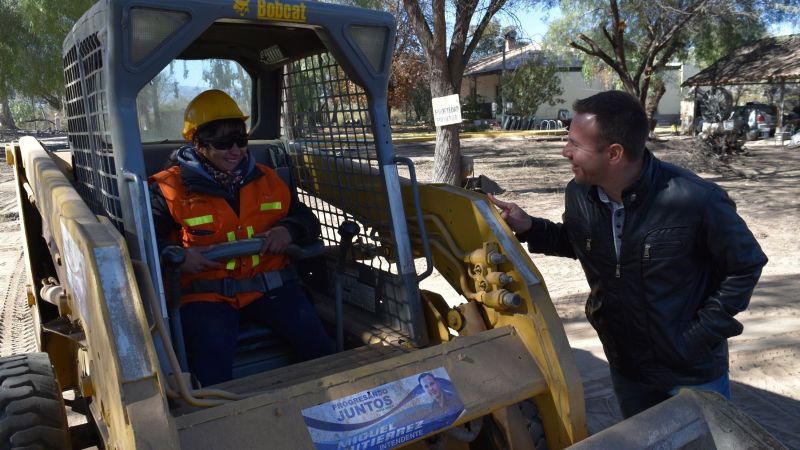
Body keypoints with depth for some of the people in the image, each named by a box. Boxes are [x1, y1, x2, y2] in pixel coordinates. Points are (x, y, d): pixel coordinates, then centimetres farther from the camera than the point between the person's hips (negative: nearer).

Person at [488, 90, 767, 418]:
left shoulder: (696, 200, -28)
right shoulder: (578, 195, -13)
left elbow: (746, 265, -13)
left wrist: (701, 333, -15)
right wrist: (529, 228, -9)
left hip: (694, 370, -4)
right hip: (626, 367, 5)